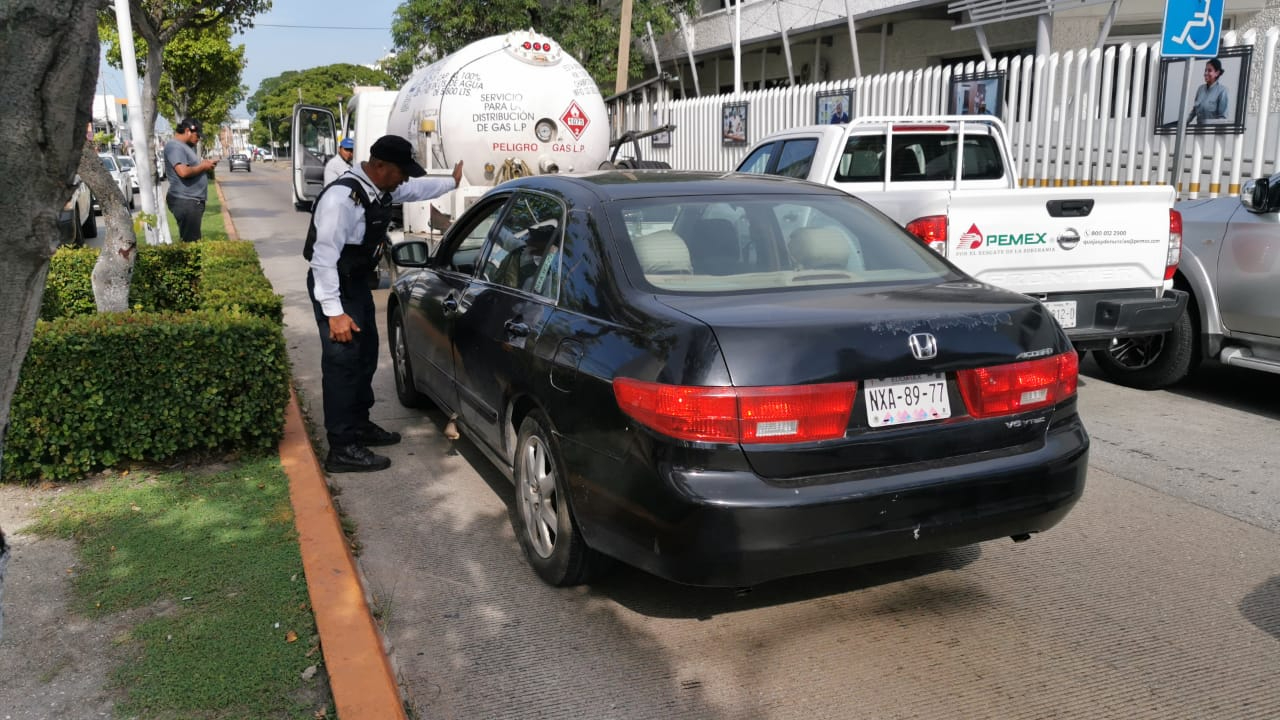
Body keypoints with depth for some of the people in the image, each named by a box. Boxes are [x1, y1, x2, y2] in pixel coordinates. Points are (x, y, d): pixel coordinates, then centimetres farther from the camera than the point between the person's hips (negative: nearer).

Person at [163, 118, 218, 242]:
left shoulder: (186, 146, 19)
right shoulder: (174, 146, -13)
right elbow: (183, 171, -25)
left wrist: (205, 164, 9)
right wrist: (203, 167, -11)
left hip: (193, 201, 11)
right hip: (185, 201, -11)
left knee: (193, 240, 14)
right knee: (190, 241, -11)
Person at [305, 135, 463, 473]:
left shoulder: (381, 189, 1)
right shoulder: (342, 198, -28)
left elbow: (417, 188, 23)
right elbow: (324, 255, -29)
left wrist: (453, 182, 38)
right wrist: (333, 311, -31)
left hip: (359, 281, 10)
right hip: (335, 285, -10)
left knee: (366, 354, 20)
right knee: (342, 361, -10)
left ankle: (359, 425, 37)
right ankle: (342, 449, -3)